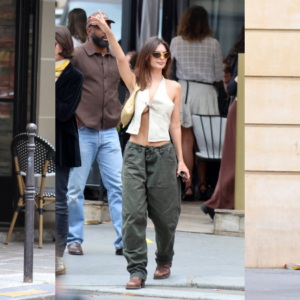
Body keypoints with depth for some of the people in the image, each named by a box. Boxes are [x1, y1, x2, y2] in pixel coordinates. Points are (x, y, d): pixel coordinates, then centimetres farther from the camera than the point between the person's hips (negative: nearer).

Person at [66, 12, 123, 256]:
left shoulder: (117, 59, 10)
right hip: (83, 132, -4)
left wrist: (122, 113, 12)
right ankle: (74, 239, 13)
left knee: (118, 186, -2)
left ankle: (124, 241, -2)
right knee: (76, 189, 2)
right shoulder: (76, 55, -3)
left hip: (110, 133, 4)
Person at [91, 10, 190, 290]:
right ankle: (137, 271, -7)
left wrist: (181, 160, 6)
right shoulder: (135, 82, 5)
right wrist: (107, 32, -27)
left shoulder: (174, 87, 6)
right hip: (135, 152, 0)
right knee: (133, 213, -8)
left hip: (163, 154, 0)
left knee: (164, 214, 7)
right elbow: (121, 59, -12)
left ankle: (164, 262, 29)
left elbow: (175, 125, 8)